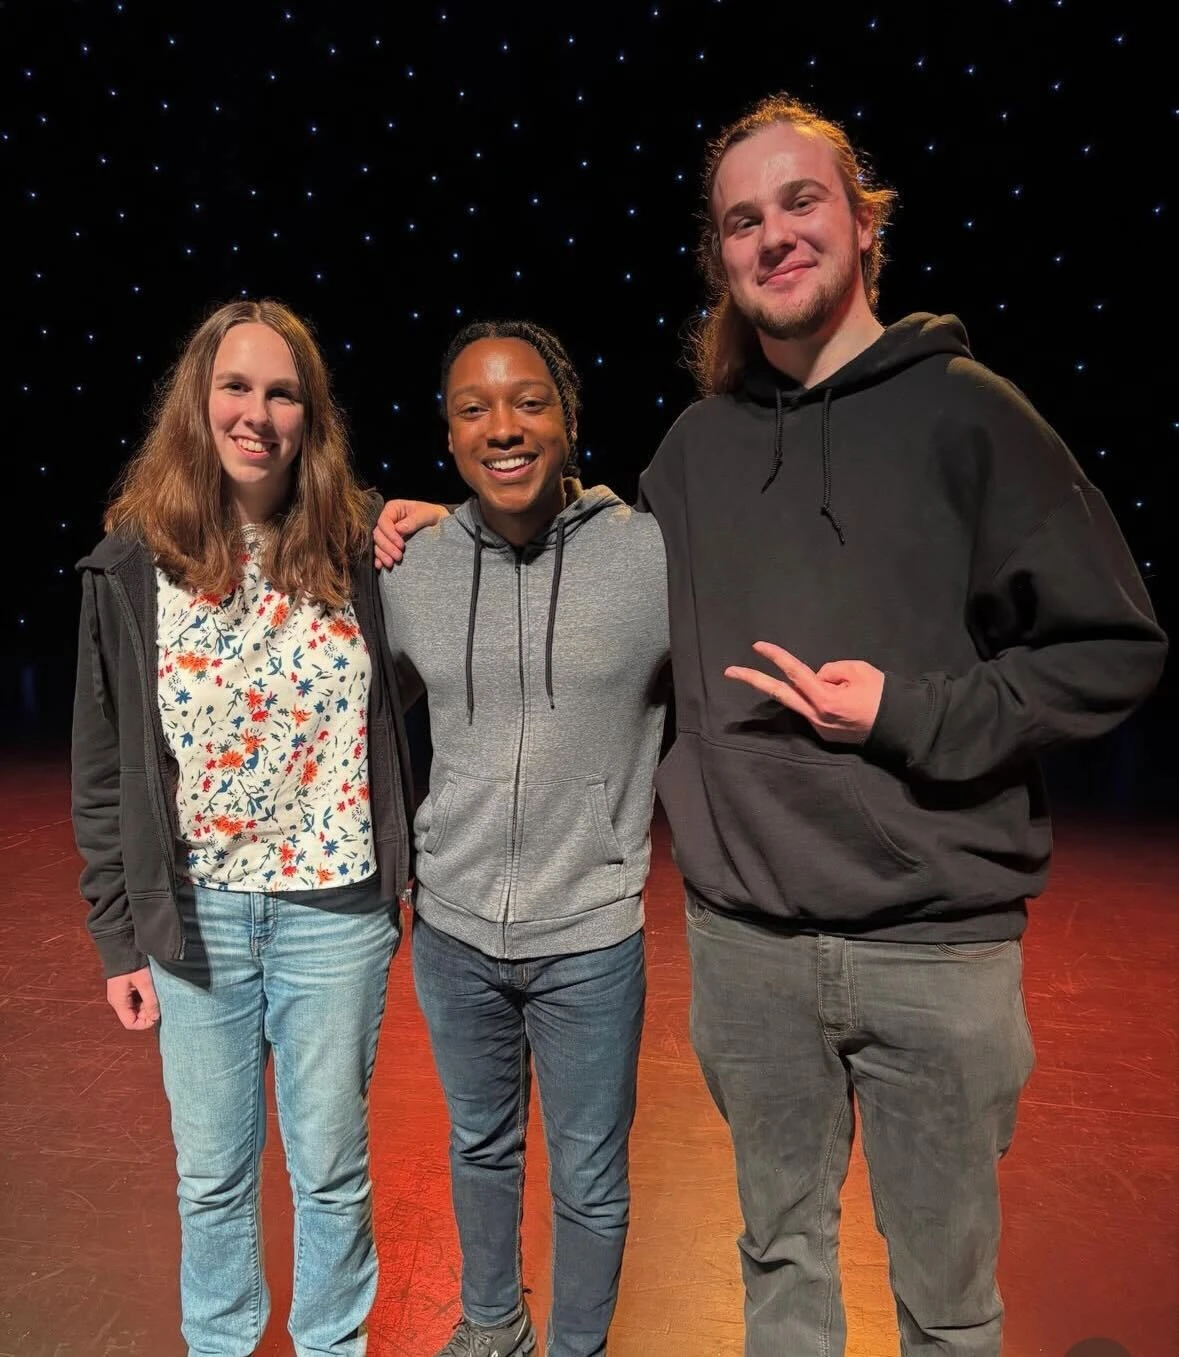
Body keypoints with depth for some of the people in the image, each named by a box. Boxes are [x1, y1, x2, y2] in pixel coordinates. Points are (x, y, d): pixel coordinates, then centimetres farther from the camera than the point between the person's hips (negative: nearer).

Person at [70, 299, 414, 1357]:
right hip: (194, 911, 1)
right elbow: (103, 770, 2)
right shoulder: (134, 562, -3)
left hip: (334, 907, 0)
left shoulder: (356, 547, -4)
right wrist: (118, 934, 3)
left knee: (333, 1168, 16)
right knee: (211, 1173, 19)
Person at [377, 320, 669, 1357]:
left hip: (590, 934, -3)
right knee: (481, 1148, 26)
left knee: (589, 1181, 17)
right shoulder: (409, 570, -4)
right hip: (452, 926, 4)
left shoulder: (656, 557, -15)